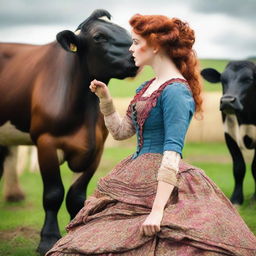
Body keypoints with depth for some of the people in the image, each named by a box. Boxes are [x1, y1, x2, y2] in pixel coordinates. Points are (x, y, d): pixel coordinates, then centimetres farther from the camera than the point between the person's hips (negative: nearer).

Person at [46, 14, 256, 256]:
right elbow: (120, 131, 21)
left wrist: (157, 210, -27)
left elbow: (172, 152, -22)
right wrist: (105, 98, 7)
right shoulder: (146, 87, 13)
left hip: (163, 181, -9)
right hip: (136, 179, 9)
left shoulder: (175, 90, -15)